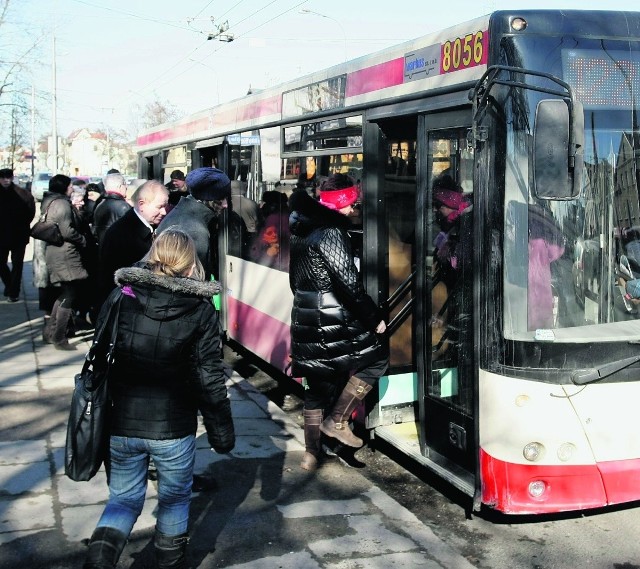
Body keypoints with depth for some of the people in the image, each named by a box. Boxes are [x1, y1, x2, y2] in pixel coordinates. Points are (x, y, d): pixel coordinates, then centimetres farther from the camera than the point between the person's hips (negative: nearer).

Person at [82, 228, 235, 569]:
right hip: (174, 427, -2)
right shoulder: (200, 310, -9)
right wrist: (222, 432, 2)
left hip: (121, 425, 2)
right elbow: (210, 379, -8)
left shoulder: (120, 297, -3)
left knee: (123, 498, 19)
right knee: (174, 500, 20)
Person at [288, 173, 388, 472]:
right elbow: (348, 282, -19)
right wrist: (375, 317, -12)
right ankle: (337, 420, 7)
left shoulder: (301, 230, 13)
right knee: (377, 357, 8)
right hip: (332, 321, -9)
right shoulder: (330, 232, -15)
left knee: (317, 386, 16)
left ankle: (311, 453, 20)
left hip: (306, 321, 9)